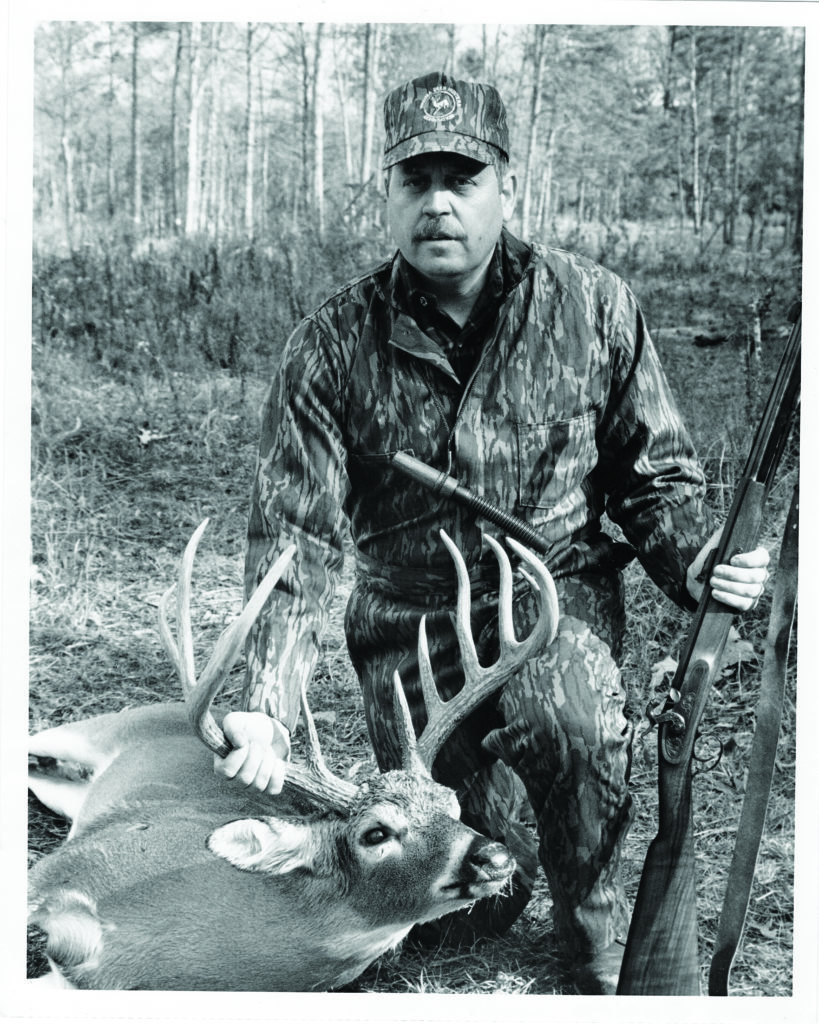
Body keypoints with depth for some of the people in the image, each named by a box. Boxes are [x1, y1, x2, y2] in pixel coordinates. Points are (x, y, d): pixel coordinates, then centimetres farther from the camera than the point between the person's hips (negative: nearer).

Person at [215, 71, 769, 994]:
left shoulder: (592, 309, -7)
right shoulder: (333, 345, -9)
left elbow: (654, 470, 3)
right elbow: (293, 533, -13)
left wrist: (692, 560, -18)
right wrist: (267, 708, -24)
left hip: (558, 595, 0)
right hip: (409, 624, 1)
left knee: (577, 728, -34)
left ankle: (601, 950, -3)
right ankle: (487, 798, 40)